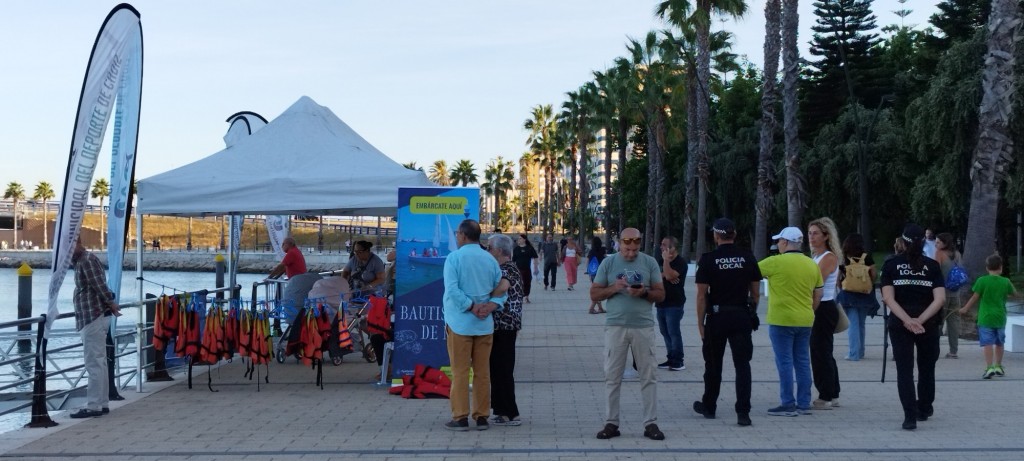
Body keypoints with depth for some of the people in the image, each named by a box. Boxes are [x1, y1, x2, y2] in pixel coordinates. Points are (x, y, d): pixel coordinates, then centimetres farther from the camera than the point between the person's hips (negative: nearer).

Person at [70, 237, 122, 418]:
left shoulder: (87, 260, -13)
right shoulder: (82, 261, 18)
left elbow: (100, 285, -19)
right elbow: (98, 287, 14)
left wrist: (111, 304, -8)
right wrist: (110, 304, 6)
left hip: (94, 318, -10)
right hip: (93, 317, 10)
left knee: (94, 363, -8)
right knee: (99, 362, 12)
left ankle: (93, 406, -6)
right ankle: (102, 403, 17)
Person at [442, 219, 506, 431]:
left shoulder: (454, 257, -7)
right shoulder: (490, 260, 8)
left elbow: (452, 289, -18)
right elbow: (501, 289, 5)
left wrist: (472, 307, -13)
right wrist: (490, 306, -8)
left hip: (460, 323, -4)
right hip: (485, 324, 4)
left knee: (460, 372, 1)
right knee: (482, 372, 8)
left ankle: (460, 418, 2)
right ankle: (482, 417, 12)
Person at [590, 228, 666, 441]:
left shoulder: (650, 263, 5)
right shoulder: (608, 263, 4)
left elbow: (661, 294, 4)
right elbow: (594, 294, 3)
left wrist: (644, 292, -15)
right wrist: (613, 288, -13)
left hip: (643, 326, 0)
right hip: (615, 326, 0)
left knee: (648, 376, 2)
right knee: (612, 376, 3)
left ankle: (651, 423, 9)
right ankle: (611, 423, 10)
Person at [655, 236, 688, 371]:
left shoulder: (681, 262, -9)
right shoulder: (660, 261, 14)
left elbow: (669, 275, -22)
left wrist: (666, 260, -15)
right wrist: (664, 275, -15)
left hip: (674, 304, -8)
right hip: (661, 303, 8)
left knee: (673, 332, -8)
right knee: (665, 332, 10)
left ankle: (678, 361, -4)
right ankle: (671, 359, 17)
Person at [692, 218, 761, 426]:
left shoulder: (708, 259, -7)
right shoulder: (748, 258, 1)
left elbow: (701, 294, -8)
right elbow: (755, 291, 5)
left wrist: (700, 323, -2)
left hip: (717, 317, -1)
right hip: (742, 316, 1)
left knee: (713, 364, 13)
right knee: (742, 364, 1)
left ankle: (709, 407, 27)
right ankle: (743, 412, -7)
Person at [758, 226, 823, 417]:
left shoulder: (775, 262, -11)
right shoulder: (812, 264, 7)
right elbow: (818, 294, 13)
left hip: (782, 321, -6)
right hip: (805, 321, 6)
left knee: (785, 363, -2)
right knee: (802, 362, 11)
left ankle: (788, 405, -1)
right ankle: (804, 404, 15)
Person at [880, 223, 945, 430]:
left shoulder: (891, 264, 0)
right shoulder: (932, 265, 1)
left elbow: (888, 298, -10)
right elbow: (940, 299, -11)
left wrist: (907, 320, -15)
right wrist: (920, 320, -15)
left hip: (899, 325, -1)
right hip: (928, 325, 1)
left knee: (904, 370, 1)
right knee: (926, 368, 19)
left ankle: (910, 416, -9)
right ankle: (924, 409, 34)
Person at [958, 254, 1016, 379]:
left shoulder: (982, 281, -10)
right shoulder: (1006, 282, -2)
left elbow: (975, 297, -5)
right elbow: (1014, 293, 16)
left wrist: (965, 309, 8)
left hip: (985, 318, -3)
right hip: (1000, 318, 3)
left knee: (987, 343, -6)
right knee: (999, 343, 18)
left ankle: (989, 367, -16)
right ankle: (998, 366, 27)